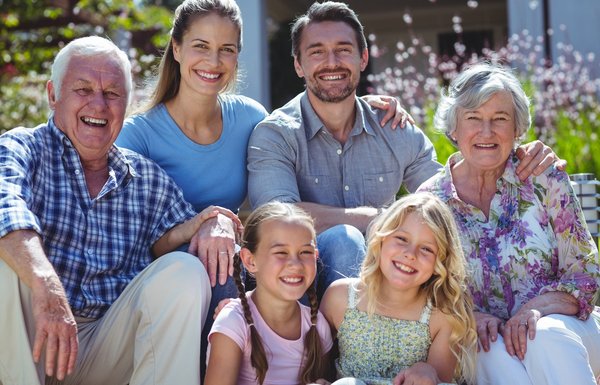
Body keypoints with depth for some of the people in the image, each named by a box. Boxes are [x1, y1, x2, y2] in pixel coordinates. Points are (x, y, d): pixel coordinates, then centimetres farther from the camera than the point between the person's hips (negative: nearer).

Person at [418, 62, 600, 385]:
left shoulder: (545, 180, 0)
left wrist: (536, 308, -19)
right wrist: (471, 316, -16)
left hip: (559, 325, 0)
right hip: (482, 348, 0)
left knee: (546, 336, -34)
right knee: (496, 350, -35)